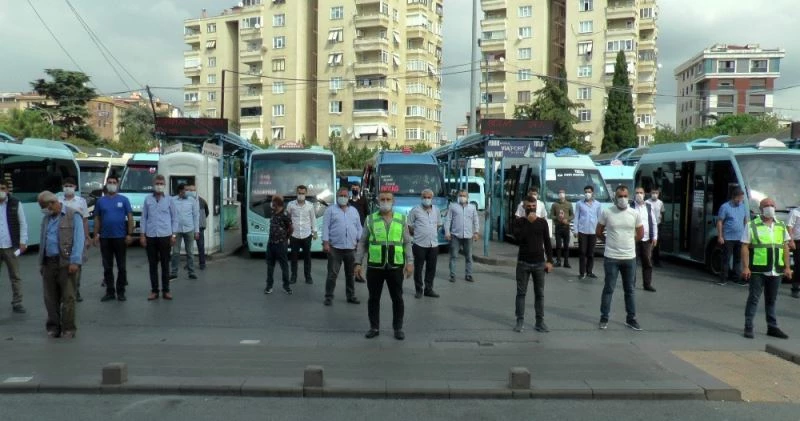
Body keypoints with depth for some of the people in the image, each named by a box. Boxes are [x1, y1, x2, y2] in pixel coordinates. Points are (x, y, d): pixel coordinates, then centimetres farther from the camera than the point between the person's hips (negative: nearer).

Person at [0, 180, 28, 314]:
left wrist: (23, 242, -4)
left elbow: (23, 223, 3)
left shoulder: (15, 204, 1)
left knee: (15, 276, 6)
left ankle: (17, 303, 13)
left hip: (11, 247, 0)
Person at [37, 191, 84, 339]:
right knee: (50, 297, 8)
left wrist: (75, 261, -18)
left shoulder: (73, 216, -2)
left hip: (65, 262, -6)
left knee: (68, 297, -5)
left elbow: (78, 240, -10)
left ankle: (68, 329, 2)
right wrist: (41, 263, 14)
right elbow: (42, 242, 21)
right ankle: (53, 327, 17)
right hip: (48, 263, 6)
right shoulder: (46, 219, 19)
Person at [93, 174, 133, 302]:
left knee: (122, 266, 3)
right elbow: (97, 219, 9)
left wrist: (129, 234, -8)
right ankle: (110, 292, 14)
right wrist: (96, 235, 2)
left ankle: (121, 292, 11)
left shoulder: (124, 200, 1)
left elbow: (130, 217, -1)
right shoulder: (100, 201, 7)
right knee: (107, 267, 7)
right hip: (105, 238, 2)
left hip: (120, 237, -2)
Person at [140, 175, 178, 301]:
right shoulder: (147, 200, 5)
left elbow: (174, 217, 5)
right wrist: (142, 235, 1)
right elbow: (143, 218, 6)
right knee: (152, 264, 6)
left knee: (165, 264, 5)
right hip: (150, 236, 1)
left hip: (165, 235, -1)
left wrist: (174, 234, -1)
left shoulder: (169, 200, 4)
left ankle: (166, 290, 12)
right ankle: (154, 291, 13)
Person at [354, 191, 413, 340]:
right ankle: (374, 327, 21)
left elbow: (407, 243, 5)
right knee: (373, 298, 8)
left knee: (397, 298, 7)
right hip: (374, 266, 0)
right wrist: (358, 262, -1)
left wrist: (410, 262, -4)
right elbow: (362, 243, 5)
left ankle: (398, 328, 20)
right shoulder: (370, 219, 2)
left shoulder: (401, 219, 5)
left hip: (396, 266, 0)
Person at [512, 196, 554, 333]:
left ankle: (540, 322, 9)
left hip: (539, 263, 1)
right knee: (521, 292, 2)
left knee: (539, 293, 4)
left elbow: (547, 243, 6)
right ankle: (520, 321, 8)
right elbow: (518, 237, -17)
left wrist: (549, 261, 0)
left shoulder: (542, 222, 6)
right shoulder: (519, 222, 1)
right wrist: (528, 222, -18)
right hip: (523, 262, -1)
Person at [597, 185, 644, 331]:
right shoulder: (606, 212, -6)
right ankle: (604, 318, 13)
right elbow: (598, 232, 5)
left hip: (630, 258, 2)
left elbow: (640, 234, 11)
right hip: (611, 258, -2)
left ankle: (631, 319, 21)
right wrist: (611, 241, 8)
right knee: (609, 289, 4)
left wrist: (627, 242, 9)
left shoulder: (635, 214, -1)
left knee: (629, 290, 12)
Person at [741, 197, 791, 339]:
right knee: (754, 298, -1)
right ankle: (748, 327, 3)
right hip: (758, 270, -4)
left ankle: (772, 327, 21)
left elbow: (785, 247, 13)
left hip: (776, 271, 4)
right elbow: (745, 247, -6)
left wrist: (787, 267, 6)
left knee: (771, 300, 13)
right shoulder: (752, 226, -2)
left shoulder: (781, 226, 12)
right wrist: (745, 267, -13)